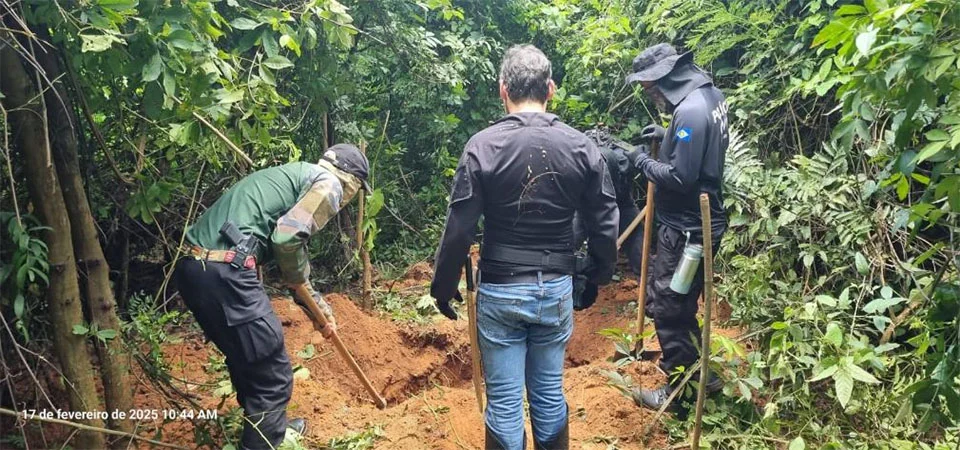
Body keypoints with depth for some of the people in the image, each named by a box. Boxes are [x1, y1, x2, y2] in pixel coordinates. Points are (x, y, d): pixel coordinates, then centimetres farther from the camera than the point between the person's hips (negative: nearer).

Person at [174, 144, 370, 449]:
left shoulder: (297, 177, 30)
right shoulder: (329, 183, 1)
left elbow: (288, 249, 37)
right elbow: (288, 238, -15)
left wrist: (322, 311, 44)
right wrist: (300, 282, 6)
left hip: (193, 266, 10)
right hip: (224, 272, -10)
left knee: (247, 361, 29)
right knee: (272, 376, 4)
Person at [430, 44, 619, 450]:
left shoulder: (482, 146, -11)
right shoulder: (581, 147, -3)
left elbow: (459, 228, -11)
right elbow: (605, 224, 1)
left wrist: (443, 286, 3)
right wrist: (600, 275, 18)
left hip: (500, 291, -3)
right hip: (556, 289, 3)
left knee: (504, 402, 9)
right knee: (550, 394, 18)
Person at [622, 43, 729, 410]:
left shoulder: (689, 111, -24)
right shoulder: (710, 94, 7)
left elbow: (680, 177, -26)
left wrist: (644, 162, -11)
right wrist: (668, 135, 8)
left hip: (685, 229, -10)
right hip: (701, 222, 10)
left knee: (667, 306, 3)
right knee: (681, 304, 21)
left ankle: (679, 391, 16)